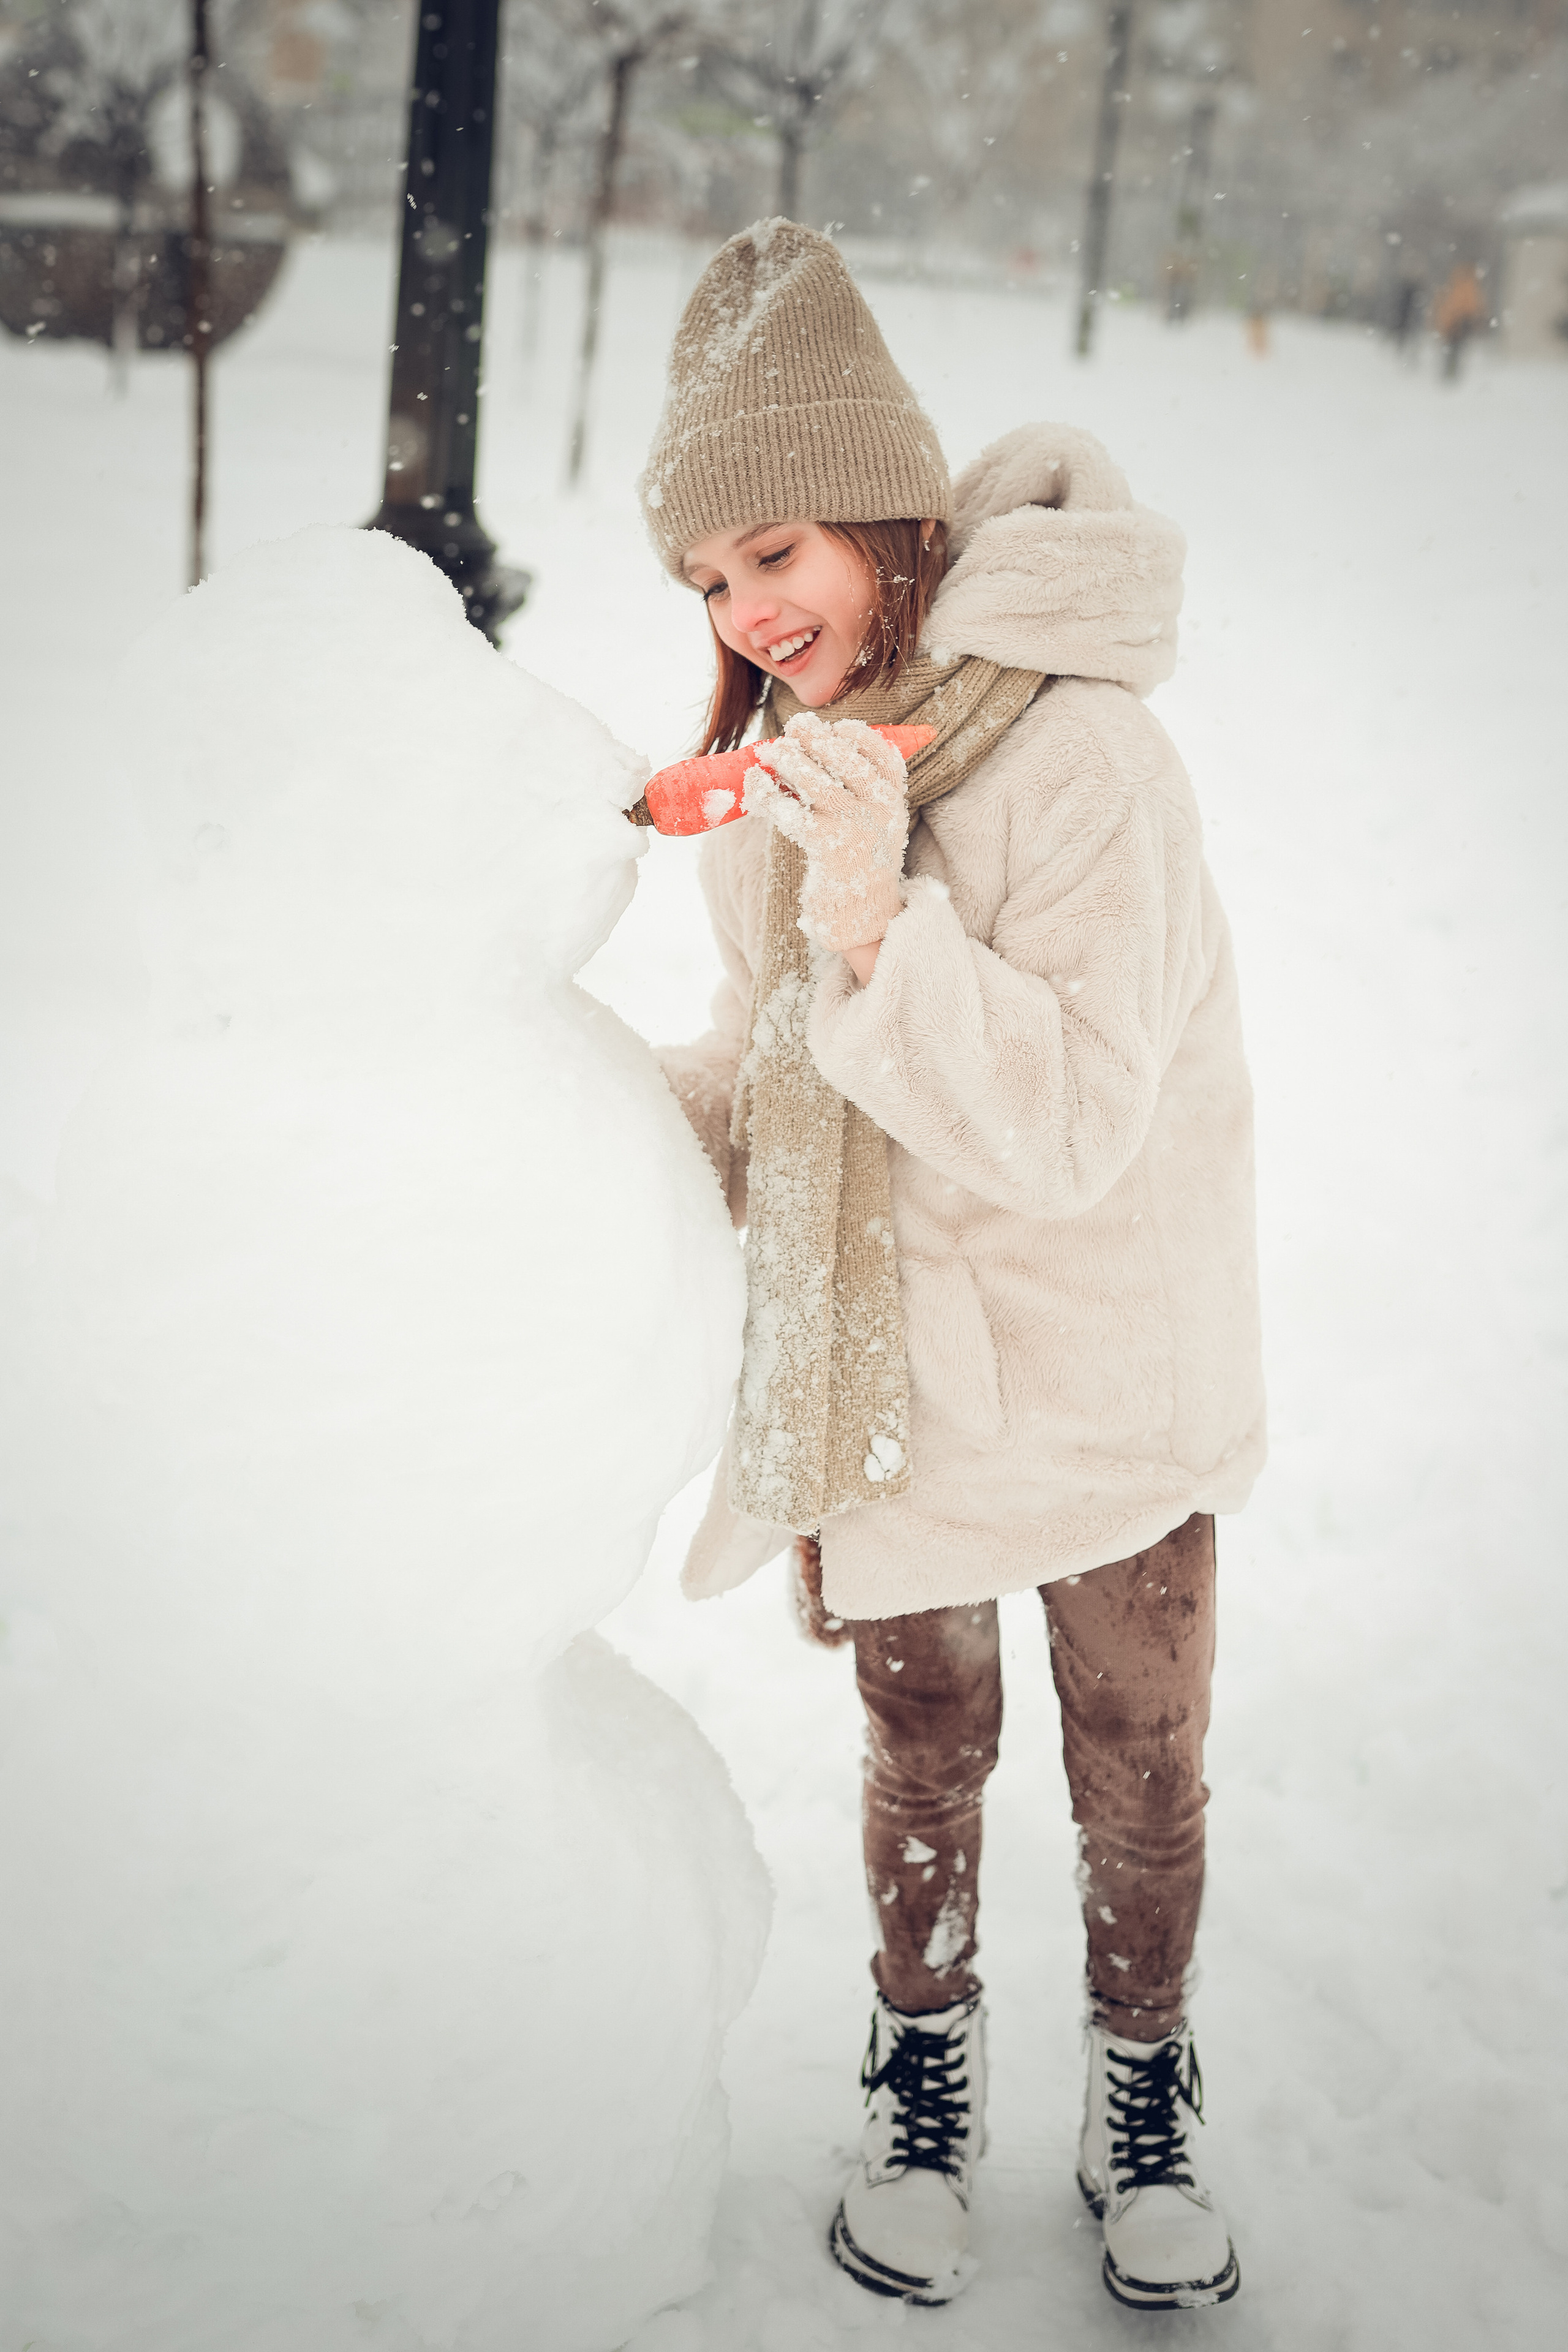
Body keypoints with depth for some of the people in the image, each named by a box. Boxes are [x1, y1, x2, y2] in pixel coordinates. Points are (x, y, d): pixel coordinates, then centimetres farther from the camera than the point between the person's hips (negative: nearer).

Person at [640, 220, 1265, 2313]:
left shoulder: (1080, 756, -23)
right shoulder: (789, 746, 0)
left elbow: (1071, 1126, -27)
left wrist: (880, 920, -38)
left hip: (1101, 1368, -4)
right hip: (877, 1354, 5)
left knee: (1140, 1773, 13)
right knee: (924, 1749, 18)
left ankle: (1142, 2093, 36)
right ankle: (925, 2073, 39)